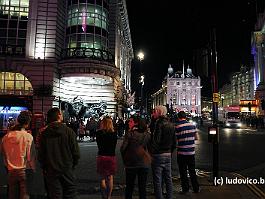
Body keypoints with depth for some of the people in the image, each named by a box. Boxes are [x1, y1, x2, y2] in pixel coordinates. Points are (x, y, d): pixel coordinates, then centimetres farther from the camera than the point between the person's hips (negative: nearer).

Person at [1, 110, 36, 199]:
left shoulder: (6, 137, -4)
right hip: (23, 171, -4)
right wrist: (32, 169, 1)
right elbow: (31, 157, -12)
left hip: (10, 171, 4)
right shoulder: (28, 137, -17)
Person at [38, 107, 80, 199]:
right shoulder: (69, 131, -12)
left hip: (51, 171, 2)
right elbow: (76, 152, -10)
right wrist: (73, 165, 7)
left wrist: (44, 167, 15)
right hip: (67, 170, -2)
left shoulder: (44, 133, -5)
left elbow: (40, 154, 0)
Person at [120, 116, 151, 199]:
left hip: (131, 163, -3)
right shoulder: (146, 134, -1)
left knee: (129, 186, 14)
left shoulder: (129, 134, -13)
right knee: (142, 186, 12)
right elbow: (147, 147, 6)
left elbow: (123, 148, -11)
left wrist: (125, 159, 4)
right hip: (144, 163, 3)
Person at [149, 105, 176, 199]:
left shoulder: (159, 123, -15)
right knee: (168, 179, 16)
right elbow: (174, 142, 14)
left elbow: (155, 140, -23)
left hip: (158, 155, -8)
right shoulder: (171, 124, 10)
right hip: (168, 155, 8)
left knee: (157, 181, 1)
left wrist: (151, 152, -12)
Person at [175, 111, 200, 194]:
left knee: (183, 172, 8)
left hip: (182, 152, -5)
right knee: (192, 171, 16)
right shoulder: (192, 125, 0)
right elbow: (196, 137, 7)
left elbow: (175, 140, -12)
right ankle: (196, 188, 24)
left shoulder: (177, 127, -14)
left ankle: (185, 189, 15)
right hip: (191, 152, 5)